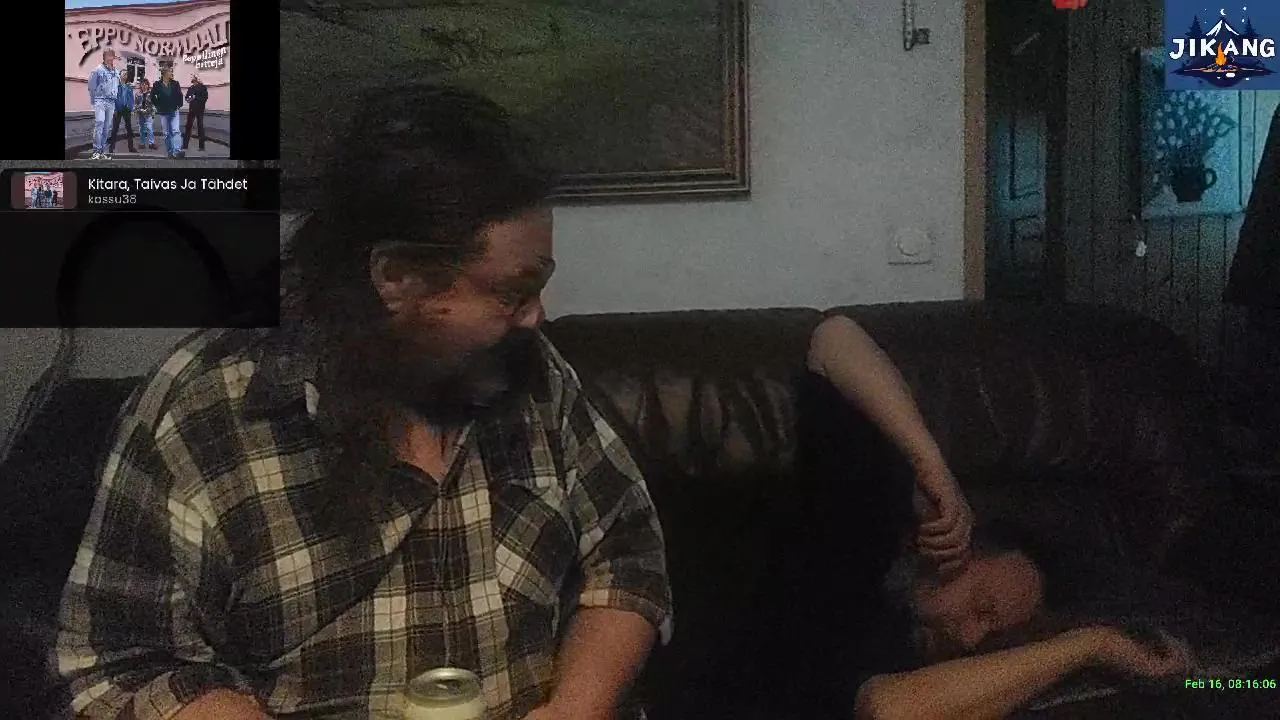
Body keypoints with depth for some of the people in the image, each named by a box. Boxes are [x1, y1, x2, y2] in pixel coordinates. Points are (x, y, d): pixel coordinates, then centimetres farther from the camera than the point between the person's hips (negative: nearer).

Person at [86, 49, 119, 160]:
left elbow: (118, 88, 21)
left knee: (106, 127, 5)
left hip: (111, 102, 5)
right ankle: (96, 151, -18)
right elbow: (92, 87, -1)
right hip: (101, 100, -5)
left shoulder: (116, 73, 15)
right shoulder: (97, 70, -1)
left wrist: (116, 103, 15)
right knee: (99, 124, -17)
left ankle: (102, 152, 9)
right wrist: (94, 101, -4)